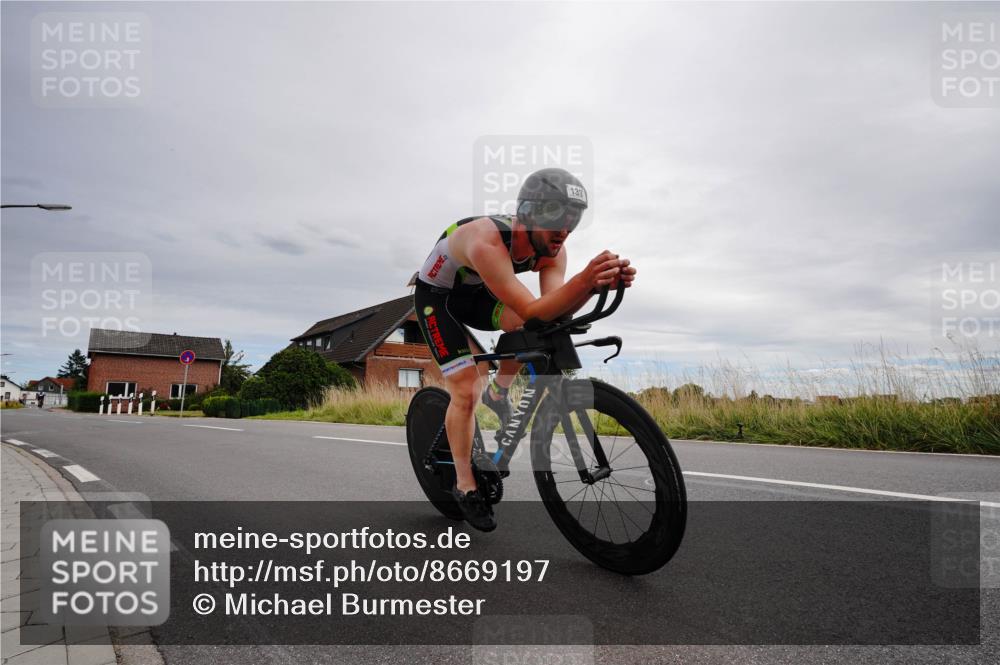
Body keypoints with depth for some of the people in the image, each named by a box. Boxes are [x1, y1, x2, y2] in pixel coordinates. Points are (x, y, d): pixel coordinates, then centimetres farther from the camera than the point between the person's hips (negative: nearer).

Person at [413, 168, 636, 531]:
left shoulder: (551, 248, -20)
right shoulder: (487, 242, -40)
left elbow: (552, 312, -30)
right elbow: (533, 311, -46)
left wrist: (598, 283, -46)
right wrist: (585, 278, -59)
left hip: (476, 294, 5)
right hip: (437, 296, -5)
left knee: (533, 328, -24)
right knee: (466, 391, -12)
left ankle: (499, 392, 3)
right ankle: (465, 486, 6)